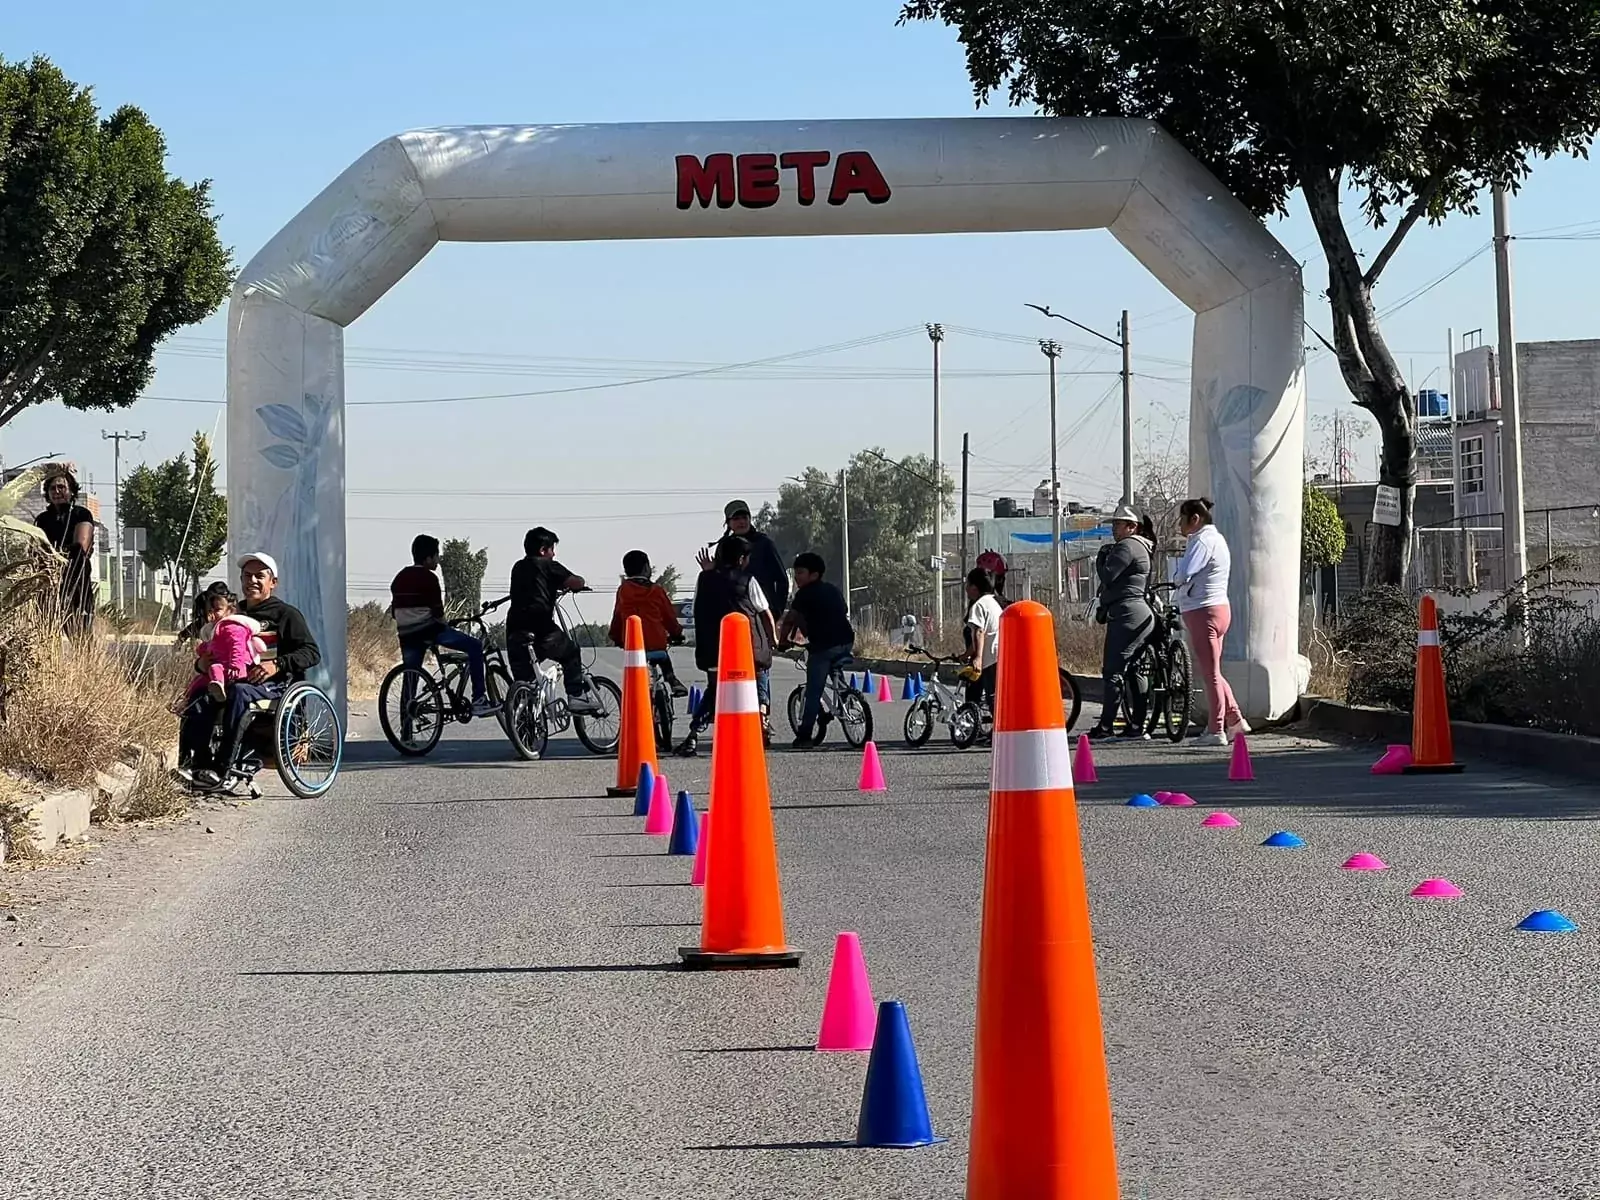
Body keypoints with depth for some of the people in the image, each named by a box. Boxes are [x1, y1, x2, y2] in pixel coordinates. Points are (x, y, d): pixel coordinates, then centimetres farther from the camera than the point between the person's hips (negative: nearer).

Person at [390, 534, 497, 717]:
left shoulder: (400, 578, 14)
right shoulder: (428, 578, -9)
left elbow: (394, 612, 16)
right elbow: (437, 613, -13)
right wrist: (446, 625, 4)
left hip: (406, 635, 7)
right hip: (428, 630, -7)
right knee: (475, 647, 0)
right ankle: (478, 700, -6)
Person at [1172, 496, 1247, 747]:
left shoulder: (1203, 541, -15)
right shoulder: (1216, 538, 18)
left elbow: (1181, 575, -22)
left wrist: (1177, 562, -3)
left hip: (1204, 613, -10)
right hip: (1216, 608, 10)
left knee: (1210, 673, -4)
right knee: (1211, 671, 18)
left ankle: (1215, 730, 0)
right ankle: (1235, 720, 19)